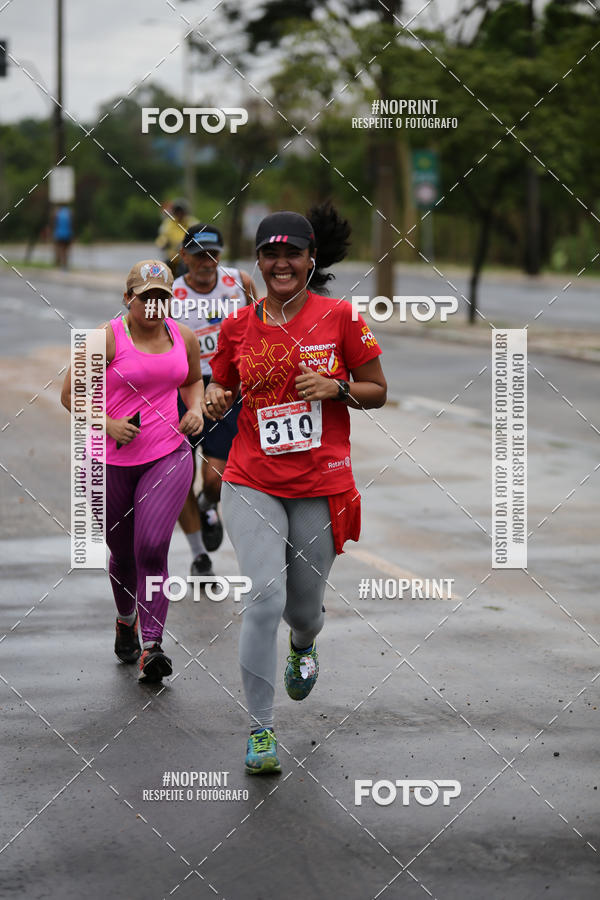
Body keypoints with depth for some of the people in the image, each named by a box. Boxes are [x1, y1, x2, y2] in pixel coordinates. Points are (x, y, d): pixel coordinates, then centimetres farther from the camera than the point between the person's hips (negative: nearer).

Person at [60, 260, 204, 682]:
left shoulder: (184, 337, 4)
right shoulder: (107, 338, -9)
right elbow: (70, 394, -5)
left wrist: (196, 410, 5)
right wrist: (109, 425, -18)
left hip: (169, 457, 1)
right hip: (112, 461, -1)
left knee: (152, 547, -16)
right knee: (123, 553, 12)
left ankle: (152, 647, -15)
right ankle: (126, 620, 43)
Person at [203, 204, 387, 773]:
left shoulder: (341, 317, -2)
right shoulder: (237, 326, 3)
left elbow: (377, 392, 5)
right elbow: (220, 392, 16)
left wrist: (335, 387, -14)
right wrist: (213, 400, -8)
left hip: (321, 489, 0)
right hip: (252, 484, 0)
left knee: (303, 607, 12)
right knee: (265, 597, -17)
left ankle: (303, 645, 53)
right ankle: (259, 730, -6)